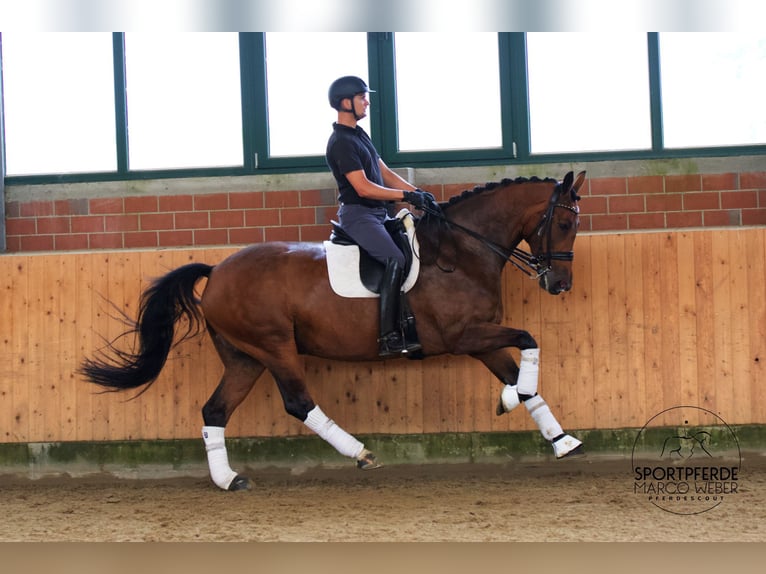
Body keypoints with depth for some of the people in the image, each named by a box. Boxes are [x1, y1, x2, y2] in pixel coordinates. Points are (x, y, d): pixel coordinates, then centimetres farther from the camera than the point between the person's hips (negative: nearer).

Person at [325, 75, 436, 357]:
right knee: (396, 259, -26)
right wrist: (406, 196, -17)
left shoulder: (359, 134, 17)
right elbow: (363, 187, -21)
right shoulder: (341, 142, -15)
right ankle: (389, 338, -29)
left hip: (377, 213, 10)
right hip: (358, 215, -10)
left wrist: (418, 192, 5)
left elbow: (385, 173, 17)